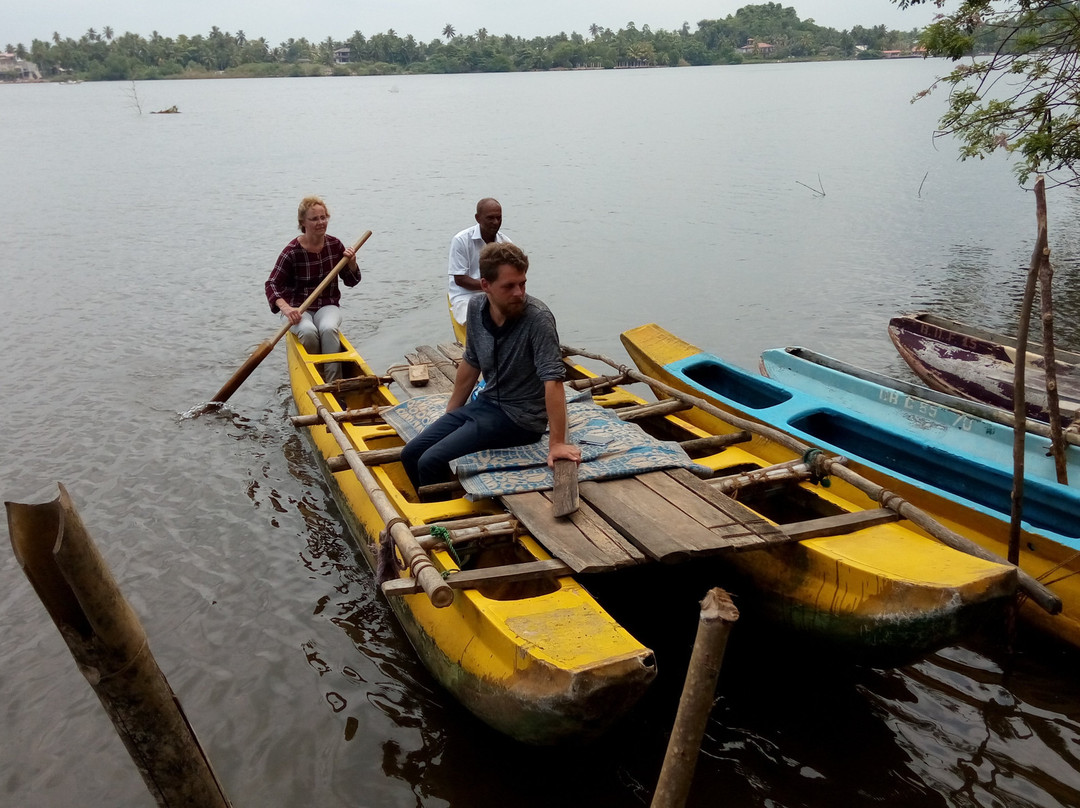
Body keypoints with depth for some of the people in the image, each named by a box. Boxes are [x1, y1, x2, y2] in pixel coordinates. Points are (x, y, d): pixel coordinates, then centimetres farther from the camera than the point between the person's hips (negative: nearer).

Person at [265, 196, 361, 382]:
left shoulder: (335, 245, 1)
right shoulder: (292, 251, -11)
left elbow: (351, 281, 10)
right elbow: (272, 284, -15)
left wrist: (351, 263, -12)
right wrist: (285, 308, -34)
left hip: (328, 306, 2)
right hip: (297, 309, -2)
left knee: (329, 328, -32)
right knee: (308, 331, -34)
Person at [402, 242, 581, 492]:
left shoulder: (537, 318, -22)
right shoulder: (476, 307, -1)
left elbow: (553, 379, -28)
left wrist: (557, 443, -35)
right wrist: (450, 415, 18)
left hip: (520, 417, -7)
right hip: (486, 403, 7)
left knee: (431, 462, -19)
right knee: (411, 454, 4)